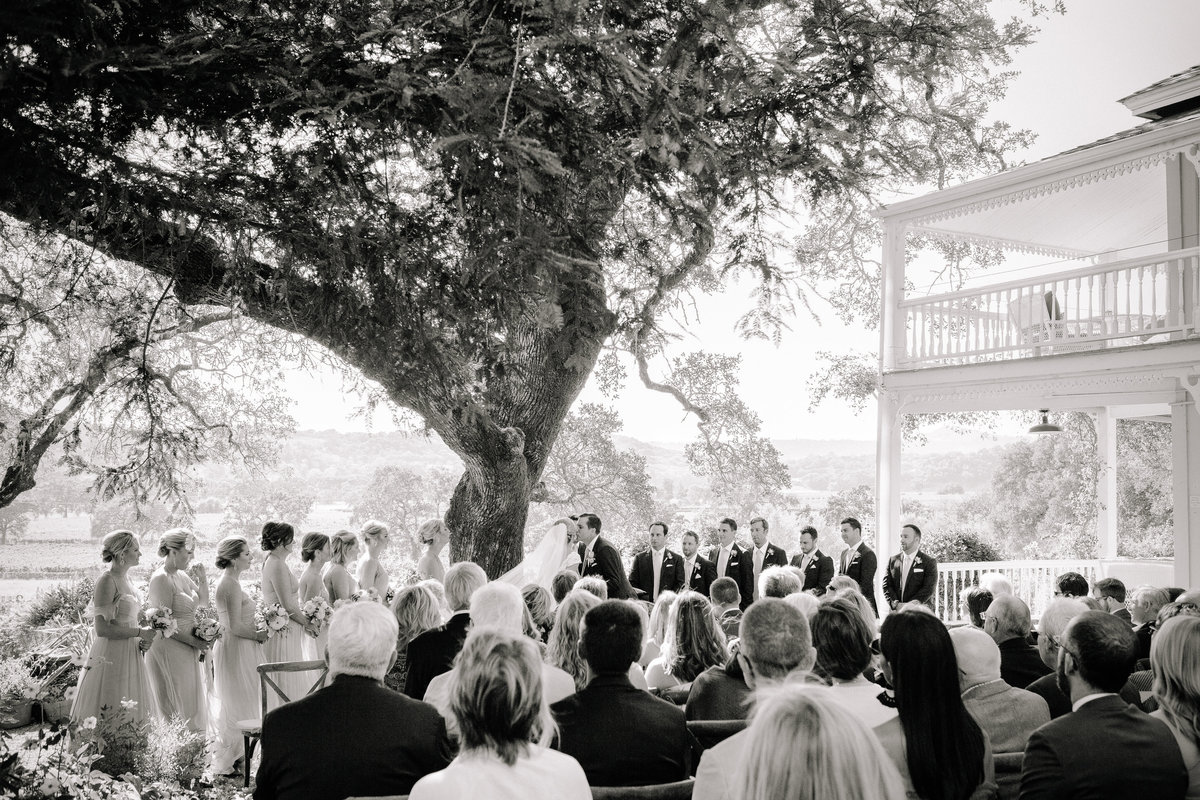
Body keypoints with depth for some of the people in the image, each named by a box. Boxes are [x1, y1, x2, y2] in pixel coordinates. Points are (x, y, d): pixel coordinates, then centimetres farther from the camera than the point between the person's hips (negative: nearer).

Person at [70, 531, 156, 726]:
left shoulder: (126, 579, 11)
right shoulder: (107, 581, -15)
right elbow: (102, 629, -21)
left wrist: (143, 639, 5)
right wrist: (140, 632, -16)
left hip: (130, 656, 9)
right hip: (111, 657, -8)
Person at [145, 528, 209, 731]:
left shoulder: (181, 575, 9)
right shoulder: (161, 579, -16)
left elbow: (202, 598, 23)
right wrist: (194, 641, -16)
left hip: (187, 651, 9)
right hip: (168, 649, -9)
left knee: (192, 703, 12)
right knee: (174, 706, -2)